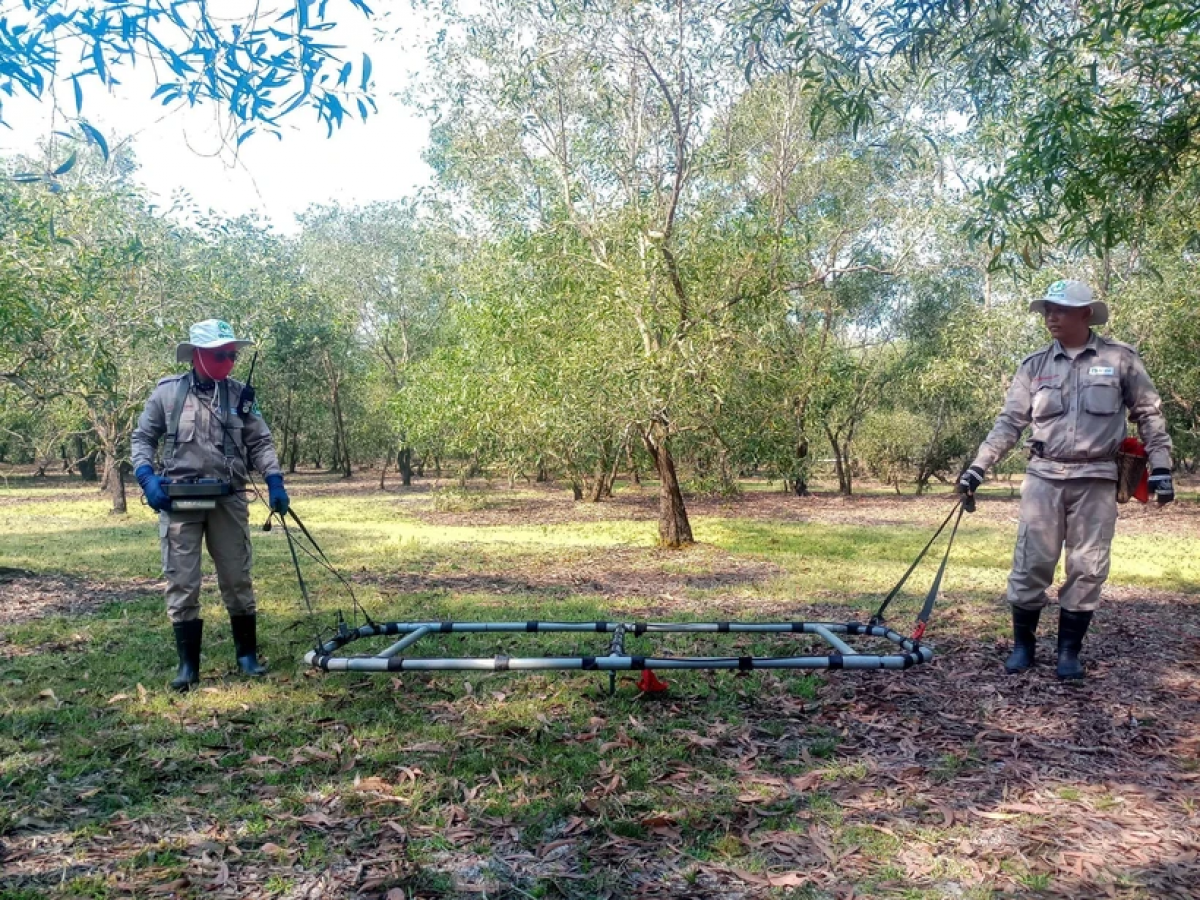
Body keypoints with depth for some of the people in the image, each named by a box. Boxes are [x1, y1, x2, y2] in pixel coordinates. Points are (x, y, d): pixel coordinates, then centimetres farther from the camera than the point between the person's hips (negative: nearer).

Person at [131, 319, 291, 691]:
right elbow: (143, 438, 7)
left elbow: (261, 442, 6)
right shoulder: (167, 392, 0)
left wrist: (275, 481, -7)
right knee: (182, 584, 3)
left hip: (228, 500, 1)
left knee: (237, 580, 9)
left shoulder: (239, 395, 4)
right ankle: (188, 664, 13)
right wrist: (147, 478, -8)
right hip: (178, 500, -1)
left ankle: (247, 654, 22)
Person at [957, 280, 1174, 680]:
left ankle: (1069, 650, 17)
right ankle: (1023, 644, 15)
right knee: (1031, 563, 0)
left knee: (1087, 568, 4)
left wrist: (1160, 466, 2)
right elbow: (1009, 421, 5)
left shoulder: (1121, 358, 1)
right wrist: (978, 467, -3)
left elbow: (1149, 414, 8)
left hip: (1097, 480, -1)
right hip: (1044, 477, 1)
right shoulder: (1035, 365, 5)